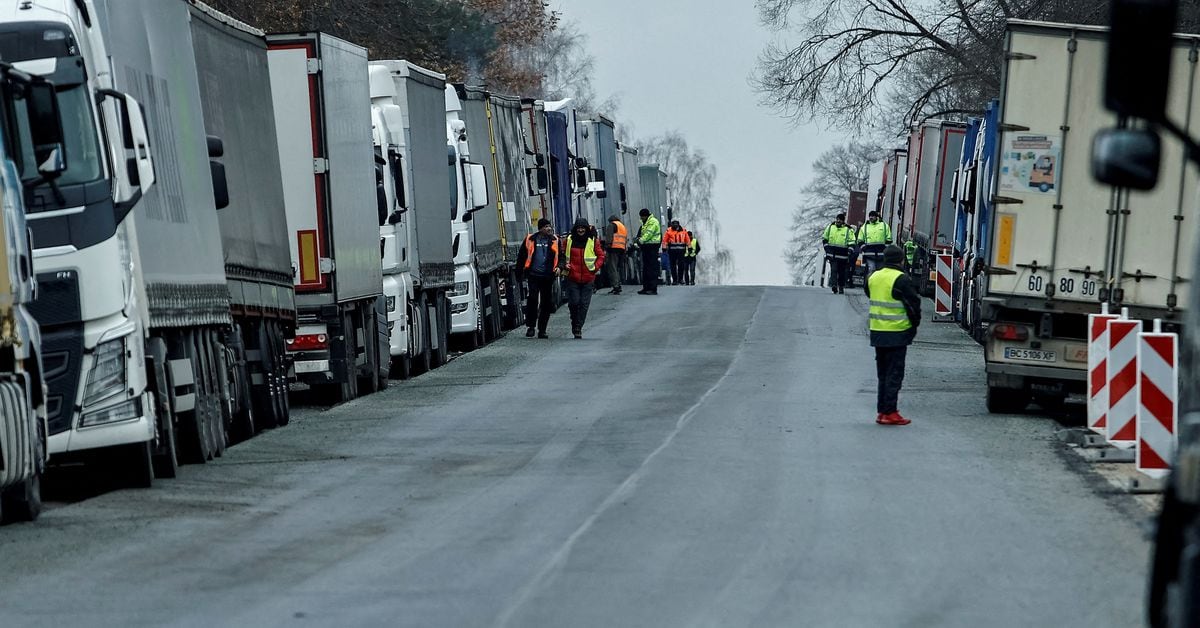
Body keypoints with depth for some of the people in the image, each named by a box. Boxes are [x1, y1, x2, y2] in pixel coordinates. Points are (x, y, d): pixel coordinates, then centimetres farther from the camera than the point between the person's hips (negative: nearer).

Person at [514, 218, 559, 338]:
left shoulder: (555, 241, 8)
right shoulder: (530, 239, 4)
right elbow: (521, 255, 10)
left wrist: (559, 267, -6)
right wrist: (519, 272, 9)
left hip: (548, 275, 2)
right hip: (534, 274, -2)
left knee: (547, 303, 5)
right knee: (533, 299, -13)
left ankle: (542, 330, 13)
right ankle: (530, 326, -1)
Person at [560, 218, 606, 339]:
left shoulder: (593, 241, 2)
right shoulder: (568, 240, 4)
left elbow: (601, 256, 9)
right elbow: (562, 255, 15)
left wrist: (595, 267, -4)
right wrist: (565, 265, -2)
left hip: (587, 278, 0)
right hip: (572, 278, 0)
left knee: (584, 304, 0)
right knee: (574, 302, -4)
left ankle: (578, 327, 7)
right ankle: (575, 325, 15)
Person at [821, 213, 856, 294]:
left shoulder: (848, 230, -1)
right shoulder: (830, 227, 8)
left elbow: (851, 242, -2)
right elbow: (824, 238, 18)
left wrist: (850, 251, -13)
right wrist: (826, 247, 8)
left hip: (843, 253, -1)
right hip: (832, 253, 1)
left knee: (842, 271, 7)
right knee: (833, 269, -14)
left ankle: (841, 287, 19)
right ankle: (834, 285, -24)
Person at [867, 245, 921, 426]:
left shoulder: (873, 277, 7)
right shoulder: (902, 280, -15)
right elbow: (914, 304, -12)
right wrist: (914, 325, 4)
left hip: (877, 332, 6)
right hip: (897, 334, -6)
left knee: (882, 373, 15)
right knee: (894, 374, -1)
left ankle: (881, 410, 17)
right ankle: (889, 412, -4)